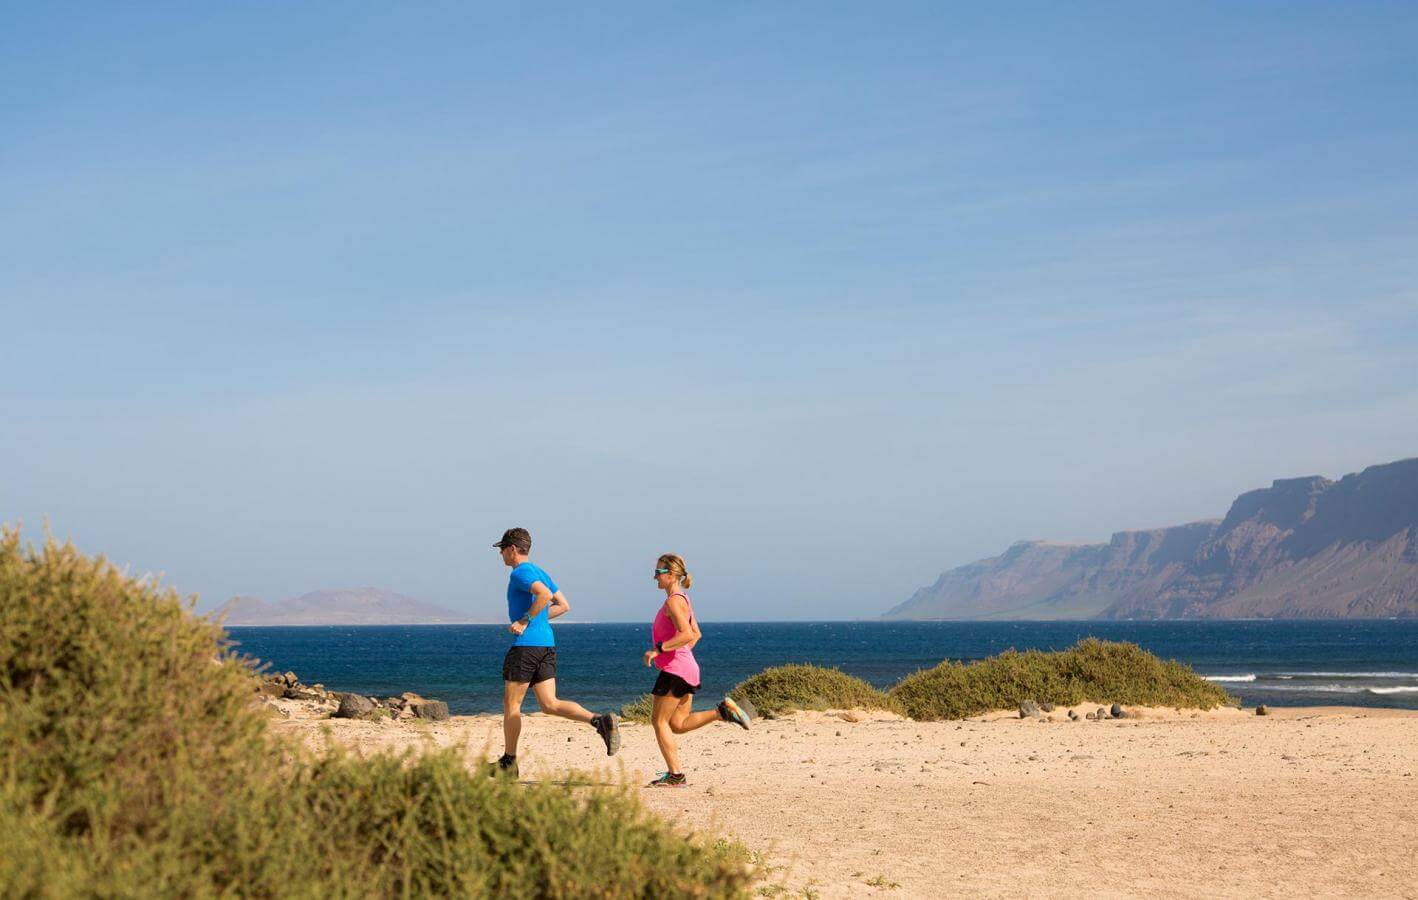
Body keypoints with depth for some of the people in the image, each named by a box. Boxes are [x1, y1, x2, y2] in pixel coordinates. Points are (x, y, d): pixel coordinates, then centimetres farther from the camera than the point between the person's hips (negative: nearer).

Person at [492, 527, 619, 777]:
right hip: (547, 644, 9)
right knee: (549, 704, 3)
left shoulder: (520, 572, -9)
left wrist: (525, 621, -20)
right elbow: (563, 605, 23)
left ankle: (508, 762, 10)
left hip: (526, 644, -9)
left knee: (511, 704, 3)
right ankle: (600, 720, -15)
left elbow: (544, 594, -27)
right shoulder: (540, 572, 20)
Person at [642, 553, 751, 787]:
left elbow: (686, 635, -27)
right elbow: (696, 634, 24)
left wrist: (658, 650, -24)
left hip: (675, 669, -10)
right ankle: (723, 710, 4)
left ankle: (675, 775, -3)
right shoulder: (682, 599, 17)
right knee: (677, 724, 12)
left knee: (659, 720, -2)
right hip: (687, 668, 10)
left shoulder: (673, 601, -14)